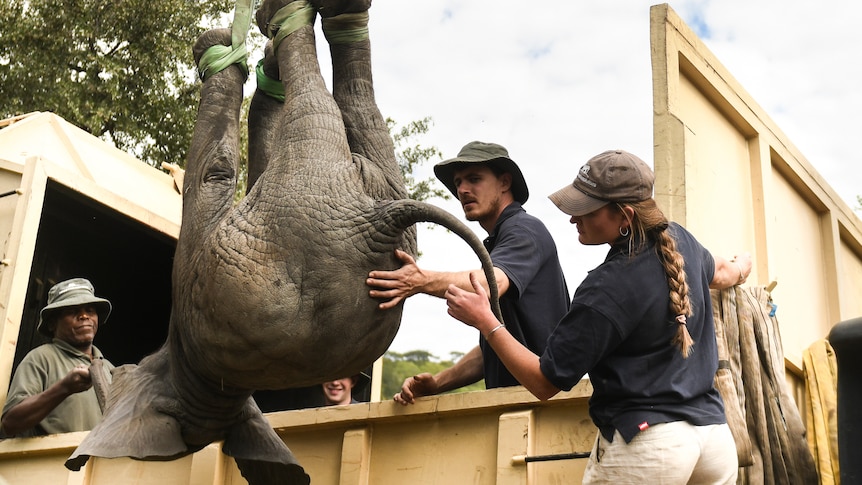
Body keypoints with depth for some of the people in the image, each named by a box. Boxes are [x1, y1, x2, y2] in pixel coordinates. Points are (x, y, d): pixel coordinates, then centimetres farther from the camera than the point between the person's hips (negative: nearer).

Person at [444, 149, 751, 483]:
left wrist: (485, 321, -7)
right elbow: (719, 273, 31)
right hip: (715, 434, 8)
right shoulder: (680, 239, 4)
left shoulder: (605, 291, -18)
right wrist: (740, 268, 56)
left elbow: (545, 383, -12)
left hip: (645, 441, -8)